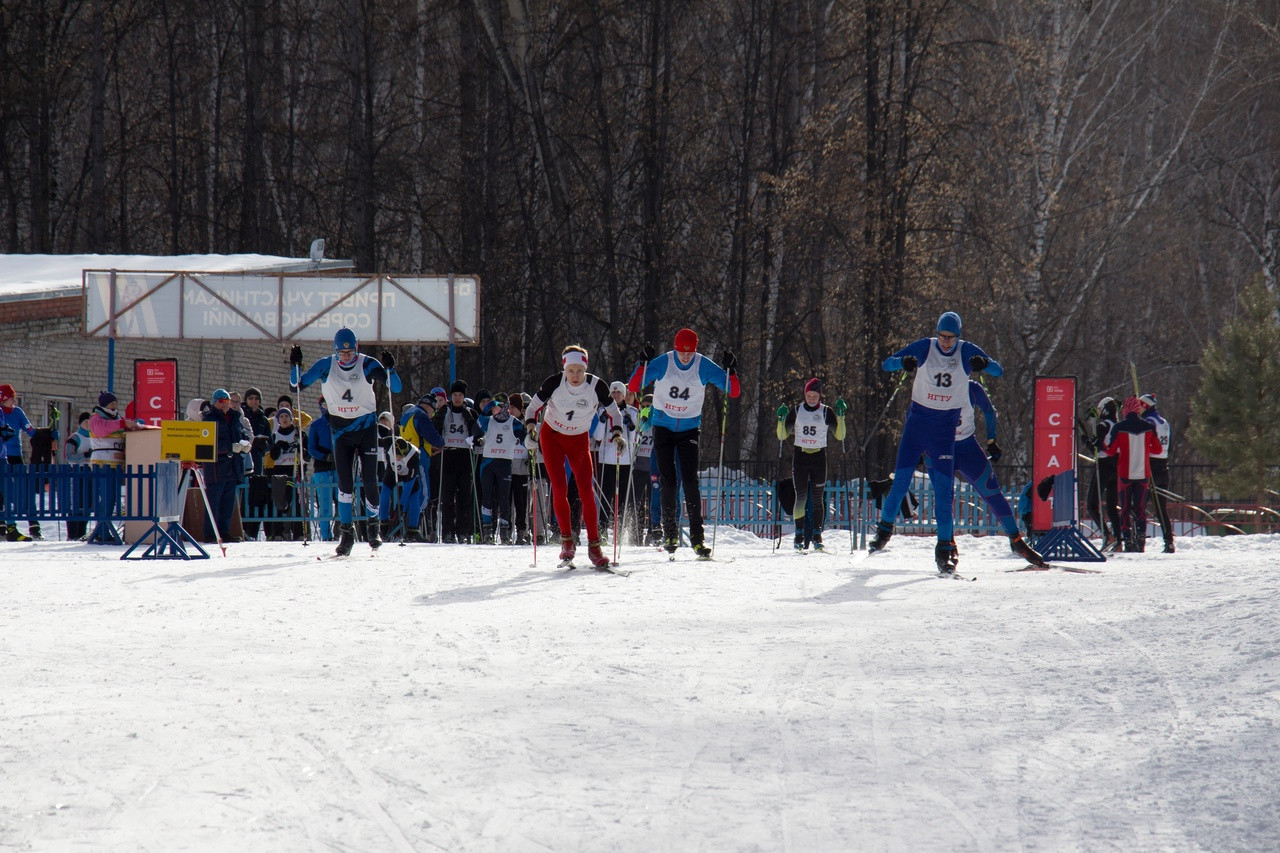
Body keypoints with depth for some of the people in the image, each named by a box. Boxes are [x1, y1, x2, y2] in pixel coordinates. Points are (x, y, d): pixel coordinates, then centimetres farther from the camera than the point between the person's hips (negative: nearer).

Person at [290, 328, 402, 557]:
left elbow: (396, 388, -13)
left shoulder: (367, 365, -11)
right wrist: (295, 365, -20)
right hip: (341, 428, 1)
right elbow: (298, 384, -3)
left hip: (366, 426, -1)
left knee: (369, 479, -5)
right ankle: (346, 531, 3)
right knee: (344, 480, -4)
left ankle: (373, 526, 13)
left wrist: (389, 369, -31)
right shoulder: (326, 366, -6)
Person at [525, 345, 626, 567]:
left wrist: (617, 432, -24)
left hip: (579, 440, 1)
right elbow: (533, 407, -11)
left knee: (586, 491, -7)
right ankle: (567, 540, 2)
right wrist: (530, 427, -29)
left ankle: (594, 546, -2)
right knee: (559, 489, -11)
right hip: (551, 437, -1)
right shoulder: (554, 383, -21)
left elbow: (614, 412, -6)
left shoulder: (597, 386, -19)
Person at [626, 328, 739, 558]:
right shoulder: (662, 363, -11)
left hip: (689, 429, 0)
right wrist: (643, 364, -29)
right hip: (663, 426, 0)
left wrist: (731, 370, -24)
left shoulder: (704, 366, -9)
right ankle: (669, 532, 13)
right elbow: (633, 387, -15)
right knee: (667, 481, -1)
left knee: (691, 482, -9)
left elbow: (733, 391, -6)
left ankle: (697, 537, -9)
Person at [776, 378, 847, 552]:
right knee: (801, 497, -5)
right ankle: (799, 534, 1)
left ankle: (817, 535, -1)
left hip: (819, 456, -1)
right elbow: (782, 436, 5)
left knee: (818, 498, -3)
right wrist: (781, 419, -11)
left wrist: (840, 415, -12)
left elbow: (839, 436, -3)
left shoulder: (826, 412, 1)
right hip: (800, 456, 1)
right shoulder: (796, 412, 4)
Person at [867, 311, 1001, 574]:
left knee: (943, 486, -7)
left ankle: (945, 547, -3)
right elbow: (887, 364, -7)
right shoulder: (924, 348, -4)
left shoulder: (967, 352, -3)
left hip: (945, 427, -1)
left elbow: (998, 371, -7)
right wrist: (904, 362, -31)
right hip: (917, 420, 1)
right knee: (901, 480, 1)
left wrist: (984, 363, -31)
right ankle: (885, 527, 23)